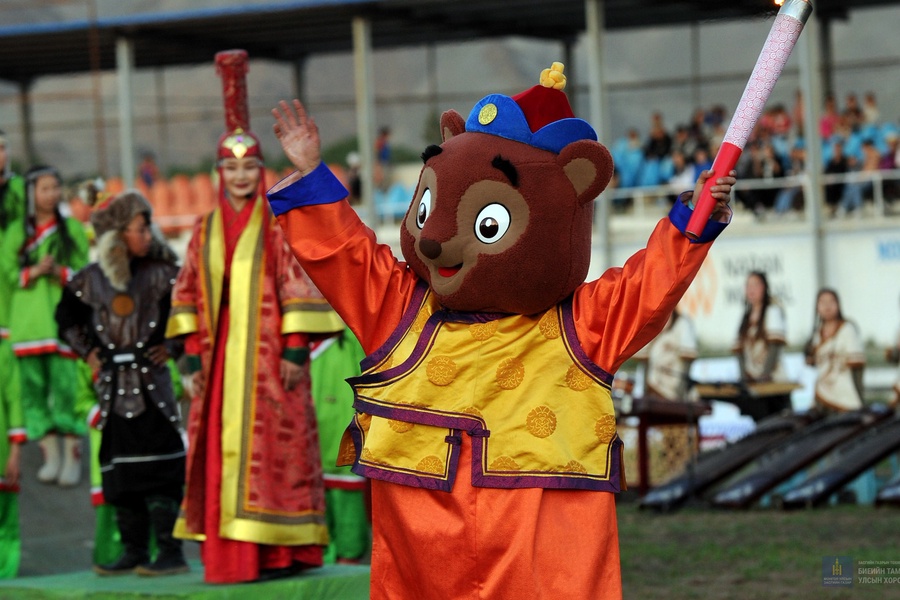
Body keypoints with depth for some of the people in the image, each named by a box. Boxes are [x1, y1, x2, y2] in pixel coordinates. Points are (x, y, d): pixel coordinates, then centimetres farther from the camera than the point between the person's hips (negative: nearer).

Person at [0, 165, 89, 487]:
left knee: (66, 385, -8)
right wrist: (35, 271, -13)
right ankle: (51, 456, 4)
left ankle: (73, 456, -5)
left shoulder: (73, 229, 9)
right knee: (33, 386, -2)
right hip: (27, 321, 2)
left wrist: (59, 272, -14)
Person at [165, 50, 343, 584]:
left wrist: (296, 348, -13)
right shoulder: (207, 229, 12)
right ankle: (233, 555, 8)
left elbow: (300, 287, -7)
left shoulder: (278, 227, -3)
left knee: (271, 449, -5)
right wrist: (194, 352, 5)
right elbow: (189, 293, 13)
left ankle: (280, 553, -2)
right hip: (222, 358, 5)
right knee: (225, 450, 4)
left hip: (268, 355, -5)